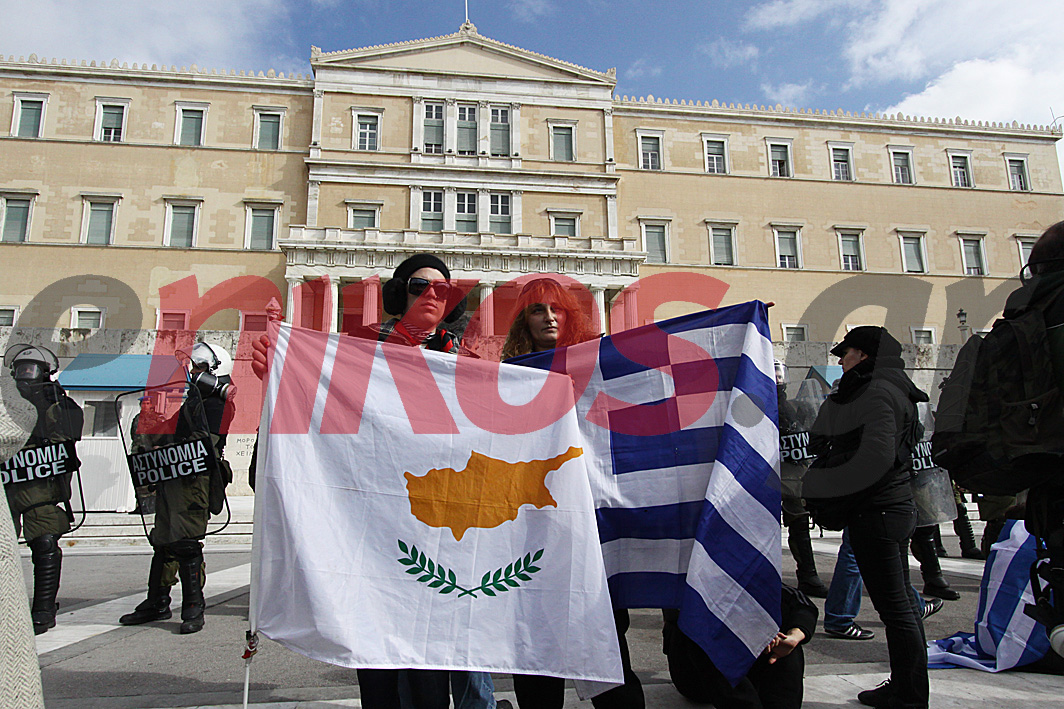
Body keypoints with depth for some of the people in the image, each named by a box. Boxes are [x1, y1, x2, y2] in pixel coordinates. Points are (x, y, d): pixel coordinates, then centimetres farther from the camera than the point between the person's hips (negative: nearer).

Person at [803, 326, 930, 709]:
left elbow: (875, 457, -26)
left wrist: (820, 484, -19)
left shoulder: (877, 393, -16)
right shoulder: (889, 390, 16)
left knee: (894, 606, -2)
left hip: (878, 512, -11)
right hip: (896, 505, 11)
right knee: (900, 601, 17)